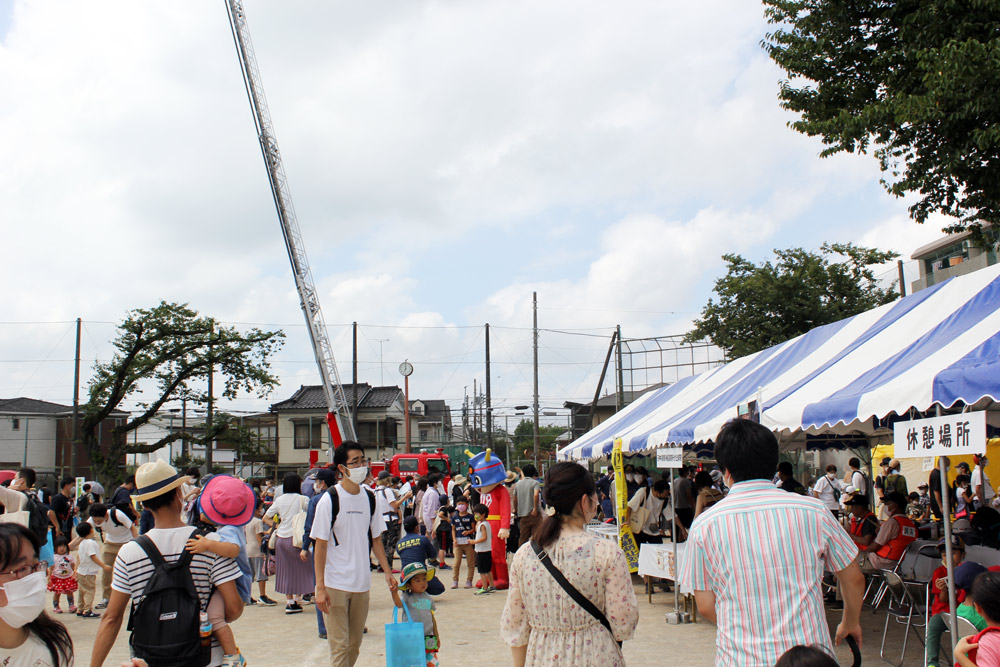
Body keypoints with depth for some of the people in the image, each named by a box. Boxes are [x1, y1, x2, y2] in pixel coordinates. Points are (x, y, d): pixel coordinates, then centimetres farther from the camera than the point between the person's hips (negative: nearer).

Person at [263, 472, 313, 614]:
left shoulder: (279, 500, 5)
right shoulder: (303, 499, -8)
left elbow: (265, 518, 9)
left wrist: (278, 526, 10)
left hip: (281, 538, 4)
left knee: (286, 570, 12)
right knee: (302, 569, 11)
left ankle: (289, 602, 13)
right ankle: (297, 599, 10)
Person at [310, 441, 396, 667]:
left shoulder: (369, 498, 6)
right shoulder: (329, 500, -10)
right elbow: (320, 545, -10)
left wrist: (387, 571, 6)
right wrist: (320, 587, -13)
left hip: (362, 584, 5)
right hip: (335, 584, -5)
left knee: (355, 645, 13)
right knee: (339, 646, -3)